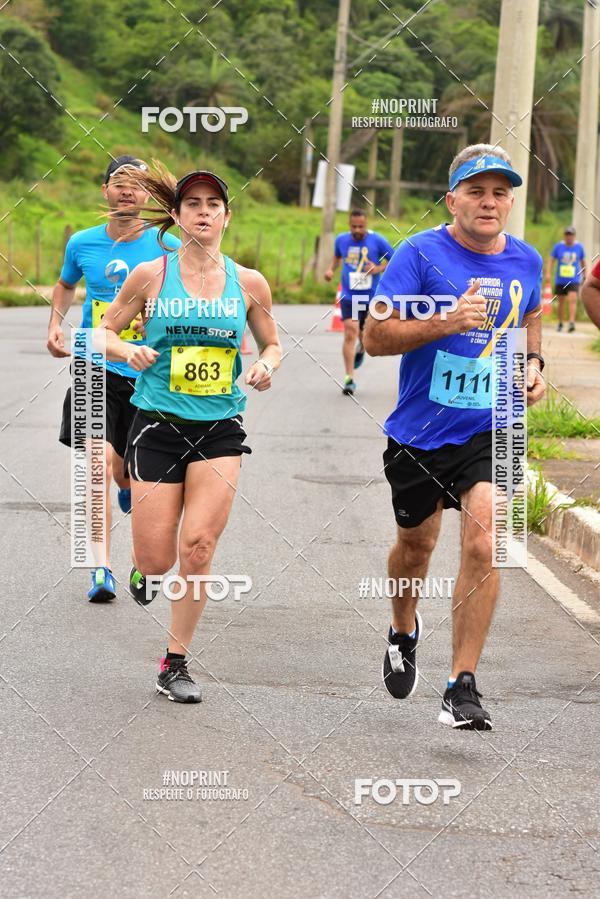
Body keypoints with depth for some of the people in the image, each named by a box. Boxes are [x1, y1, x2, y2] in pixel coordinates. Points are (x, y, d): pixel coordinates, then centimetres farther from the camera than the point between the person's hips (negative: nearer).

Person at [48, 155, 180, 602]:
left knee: (124, 469, 9)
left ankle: (128, 488, 51)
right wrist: (56, 324, 7)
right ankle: (102, 569, -14)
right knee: (99, 461, -17)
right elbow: (66, 284, 23)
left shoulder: (167, 248, -5)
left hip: (146, 375, 0)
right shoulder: (82, 244, 2)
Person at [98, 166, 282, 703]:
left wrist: (267, 365, -7)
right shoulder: (151, 276, -2)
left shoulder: (248, 284, 3)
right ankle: (145, 568, 37)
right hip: (158, 424, -1)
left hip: (219, 430, 1)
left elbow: (272, 343, 16)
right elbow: (106, 330, 7)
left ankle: (176, 664, 4)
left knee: (198, 548, -11)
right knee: (157, 560, -3)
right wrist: (127, 350, -15)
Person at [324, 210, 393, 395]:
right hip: (349, 296, 0)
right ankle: (349, 379, -15)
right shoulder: (341, 240, 2)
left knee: (365, 336, 13)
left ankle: (360, 350, 53)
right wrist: (331, 269, 6)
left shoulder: (377, 241, -7)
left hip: (371, 297, 0)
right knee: (350, 333, -17)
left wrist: (378, 269, -17)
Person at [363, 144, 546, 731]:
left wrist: (533, 362, 5)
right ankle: (403, 633, 50)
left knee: (481, 545, -16)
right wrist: (447, 321, -26)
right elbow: (375, 336, -14)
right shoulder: (422, 254, -11)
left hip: (492, 430, 1)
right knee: (416, 544, 18)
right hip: (420, 432, -1)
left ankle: (462, 687, -9)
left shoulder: (525, 261, 2)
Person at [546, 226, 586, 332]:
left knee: (573, 299, -18)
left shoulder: (579, 247, 2)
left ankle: (571, 322, -23)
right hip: (560, 280, 1)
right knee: (561, 301, 9)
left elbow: (583, 262, 15)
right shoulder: (558, 246, 0)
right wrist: (548, 273, -8)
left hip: (574, 280, -1)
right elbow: (551, 260, 3)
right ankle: (560, 323, 24)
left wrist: (585, 276, 21)